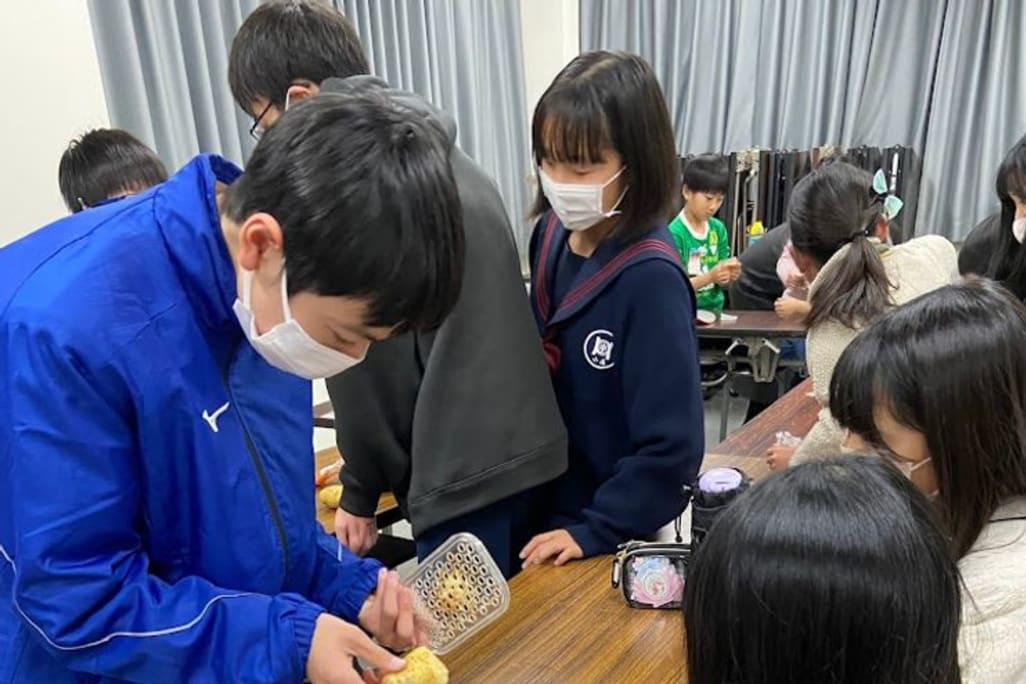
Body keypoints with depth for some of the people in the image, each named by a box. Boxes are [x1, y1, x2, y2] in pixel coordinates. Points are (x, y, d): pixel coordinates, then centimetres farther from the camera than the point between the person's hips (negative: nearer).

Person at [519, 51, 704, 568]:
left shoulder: (649, 277, -27)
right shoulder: (551, 233, -6)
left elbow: (671, 446, -24)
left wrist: (597, 531, -17)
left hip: (614, 534, -6)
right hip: (543, 503, 6)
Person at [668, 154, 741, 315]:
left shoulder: (719, 229, 5)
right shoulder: (675, 233, -11)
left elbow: (721, 283, 11)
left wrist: (730, 276, -9)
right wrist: (709, 277, -21)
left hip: (715, 309, 4)